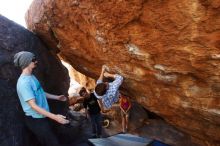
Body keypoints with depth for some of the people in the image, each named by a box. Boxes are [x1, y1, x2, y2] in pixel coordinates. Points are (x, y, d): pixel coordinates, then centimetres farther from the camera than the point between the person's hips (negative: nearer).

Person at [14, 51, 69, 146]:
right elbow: (33, 105, -27)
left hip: (41, 117, 9)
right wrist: (55, 117, -30)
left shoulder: (31, 77, 6)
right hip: (35, 120, -9)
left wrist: (57, 97, 24)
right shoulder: (24, 82, -24)